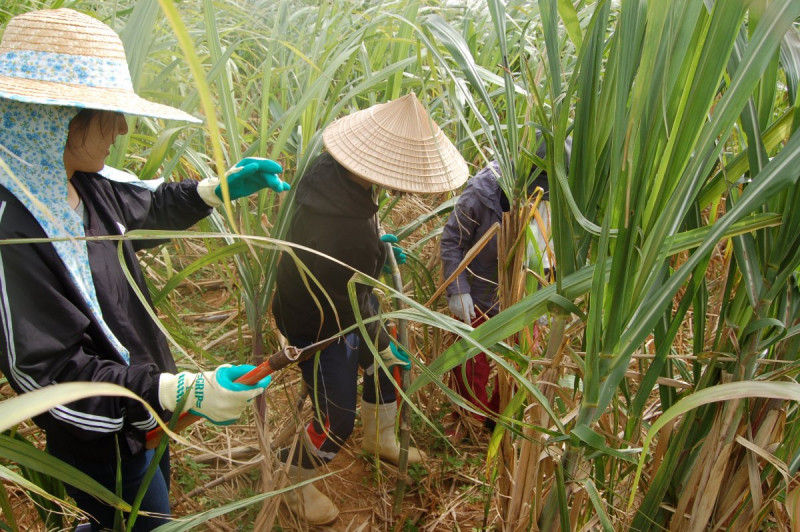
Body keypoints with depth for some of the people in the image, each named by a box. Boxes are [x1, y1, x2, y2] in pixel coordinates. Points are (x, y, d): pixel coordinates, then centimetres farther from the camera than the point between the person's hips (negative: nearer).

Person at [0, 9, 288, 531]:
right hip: (103, 441, -8)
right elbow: (48, 370, -30)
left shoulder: (86, 184, -8)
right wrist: (184, 391, -36)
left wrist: (219, 188, -3)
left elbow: (149, 206, 13)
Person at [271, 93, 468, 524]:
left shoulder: (330, 165, -19)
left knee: (387, 361, 25)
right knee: (337, 421, 7)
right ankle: (294, 480, 38)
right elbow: (351, 312, -26)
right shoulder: (347, 237, -43)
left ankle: (379, 439, 53)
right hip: (319, 325, -9)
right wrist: (382, 342, -9)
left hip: (342, 296, 9)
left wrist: (375, 243, 5)